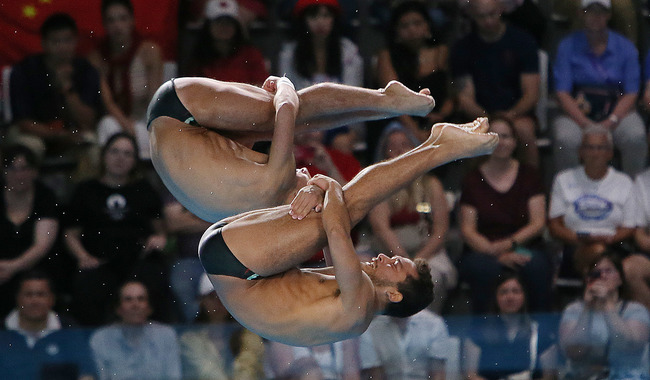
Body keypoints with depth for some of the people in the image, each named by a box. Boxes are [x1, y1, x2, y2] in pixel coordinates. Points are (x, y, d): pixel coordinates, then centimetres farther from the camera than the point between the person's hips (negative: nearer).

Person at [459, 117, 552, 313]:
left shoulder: (528, 175, 14)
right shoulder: (474, 180, 11)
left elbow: (538, 223, 6)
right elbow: (467, 230, 2)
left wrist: (510, 243, -13)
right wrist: (498, 254, -15)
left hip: (525, 247, 1)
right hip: (483, 251, -1)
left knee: (537, 266, -35)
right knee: (484, 268, -37)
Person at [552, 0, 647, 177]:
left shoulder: (625, 47, 8)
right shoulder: (568, 46, 5)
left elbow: (631, 94, 2)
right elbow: (562, 93, -2)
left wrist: (610, 122, -16)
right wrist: (585, 124, -17)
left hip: (618, 113, 1)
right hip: (577, 114, -1)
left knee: (636, 137, -31)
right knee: (566, 140, -33)